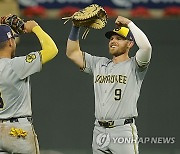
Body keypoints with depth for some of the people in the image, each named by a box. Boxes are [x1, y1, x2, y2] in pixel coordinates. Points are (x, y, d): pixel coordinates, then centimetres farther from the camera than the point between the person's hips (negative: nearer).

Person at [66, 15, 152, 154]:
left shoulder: (133, 66, 0)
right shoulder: (99, 64, 18)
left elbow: (146, 47, -20)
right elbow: (72, 53, 19)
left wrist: (129, 23, -9)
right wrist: (76, 26, 8)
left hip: (123, 131, -6)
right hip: (99, 131, 6)